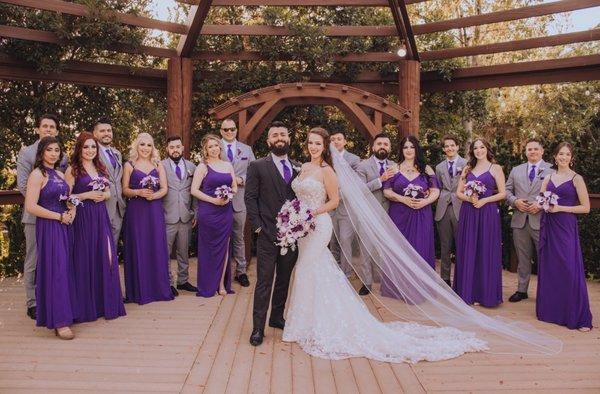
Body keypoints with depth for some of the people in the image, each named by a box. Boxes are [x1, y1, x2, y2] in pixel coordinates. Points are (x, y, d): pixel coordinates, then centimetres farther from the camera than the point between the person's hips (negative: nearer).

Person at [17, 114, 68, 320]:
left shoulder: (63, 156, 11)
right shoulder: (26, 152, 0)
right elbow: (22, 185, -6)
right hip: (35, 215, -4)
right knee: (33, 260, 3)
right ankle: (33, 303, 11)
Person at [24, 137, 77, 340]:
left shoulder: (59, 174, 14)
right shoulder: (37, 174, -8)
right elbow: (31, 207, -16)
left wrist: (72, 210, 2)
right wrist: (59, 216, -13)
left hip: (64, 227, 7)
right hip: (48, 228, -7)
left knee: (65, 269, 9)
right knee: (54, 270, -5)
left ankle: (64, 313, 21)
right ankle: (59, 321, 2)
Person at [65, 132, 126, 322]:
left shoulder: (100, 168, 14)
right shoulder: (73, 170, -4)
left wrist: (102, 196, -2)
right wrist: (87, 195, -14)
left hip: (101, 217, 5)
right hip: (83, 218, -5)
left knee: (105, 258, 3)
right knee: (85, 260, -1)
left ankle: (106, 301, 13)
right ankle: (87, 306, 10)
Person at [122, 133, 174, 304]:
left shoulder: (158, 165, 11)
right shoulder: (129, 165, 6)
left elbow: (164, 188, 5)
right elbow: (125, 189, 3)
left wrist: (154, 195, -14)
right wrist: (139, 192, -15)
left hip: (155, 210, 2)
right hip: (136, 211, -2)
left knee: (157, 248, 2)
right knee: (137, 249, 0)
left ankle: (159, 288, 11)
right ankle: (139, 290, 8)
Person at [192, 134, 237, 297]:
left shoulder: (228, 165, 10)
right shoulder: (203, 167, -2)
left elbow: (234, 187, 15)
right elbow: (194, 190, -8)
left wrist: (228, 196, -6)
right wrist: (213, 200, -16)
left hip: (225, 212, 4)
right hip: (208, 212, -4)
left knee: (224, 247, 6)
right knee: (208, 248, 3)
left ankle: (222, 284, 17)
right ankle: (208, 286, 15)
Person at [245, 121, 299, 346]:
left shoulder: (297, 169, 11)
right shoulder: (258, 167, -2)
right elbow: (250, 198, -5)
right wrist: (257, 225, -10)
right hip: (268, 235, -4)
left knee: (284, 280, 15)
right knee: (264, 282, 0)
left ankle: (277, 317, 31)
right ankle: (258, 327, 10)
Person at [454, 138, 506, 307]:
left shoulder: (495, 168, 3)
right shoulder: (467, 169, 14)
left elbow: (502, 193, -2)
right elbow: (459, 192, 9)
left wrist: (484, 200, -15)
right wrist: (469, 198, -11)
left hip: (487, 213, -3)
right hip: (468, 214, 3)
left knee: (486, 253, 0)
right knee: (468, 252, 5)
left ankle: (486, 294, 9)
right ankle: (468, 292, 13)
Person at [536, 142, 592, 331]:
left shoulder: (576, 179, -2)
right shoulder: (548, 178, 12)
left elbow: (585, 207, -5)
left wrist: (560, 208, -13)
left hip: (566, 227, -5)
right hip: (548, 227, 5)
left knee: (570, 270, -7)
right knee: (548, 269, 8)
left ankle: (579, 317, 3)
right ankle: (550, 311, 20)